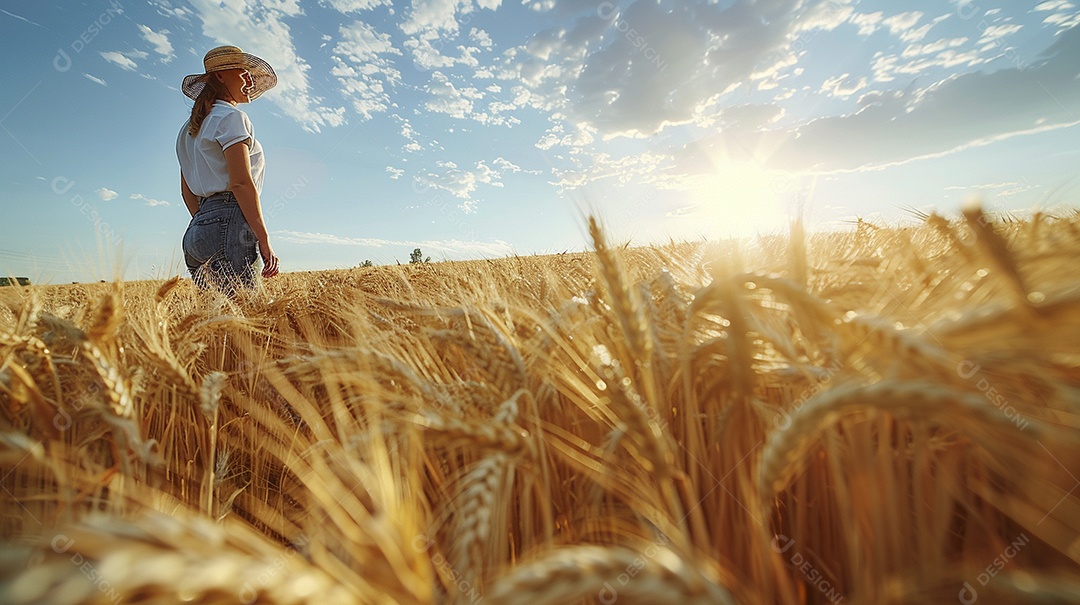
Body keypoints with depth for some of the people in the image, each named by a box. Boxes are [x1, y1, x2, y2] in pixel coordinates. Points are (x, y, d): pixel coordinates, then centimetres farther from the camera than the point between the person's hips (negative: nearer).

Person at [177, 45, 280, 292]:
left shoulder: (190, 128, 26)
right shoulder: (231, 117, 0)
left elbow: (187, 191, 23)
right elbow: (241, 182, -13)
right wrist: (264, 240, -15)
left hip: (197, 228, 9)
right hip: (228, 222, -9)